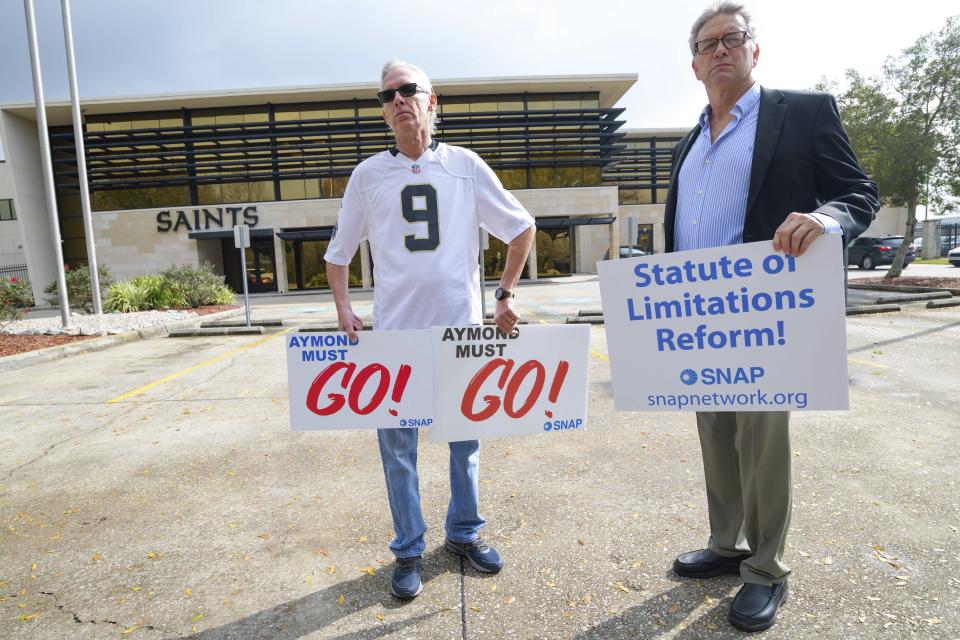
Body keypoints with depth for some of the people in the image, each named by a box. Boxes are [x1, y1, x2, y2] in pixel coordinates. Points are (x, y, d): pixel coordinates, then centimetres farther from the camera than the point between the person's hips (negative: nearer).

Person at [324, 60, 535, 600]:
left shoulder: (465, 165, 4)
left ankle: (465, 533, 33)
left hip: (462, 329, 0)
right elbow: (339, 252, 13)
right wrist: (343, 308, -2)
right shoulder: (369, 175, 6)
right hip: (394, 333, 0)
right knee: (398, 446, 5)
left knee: (466, 438, 12)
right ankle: (409, 552, 23)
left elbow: (522, 227, 10)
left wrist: (506, 296, 4)